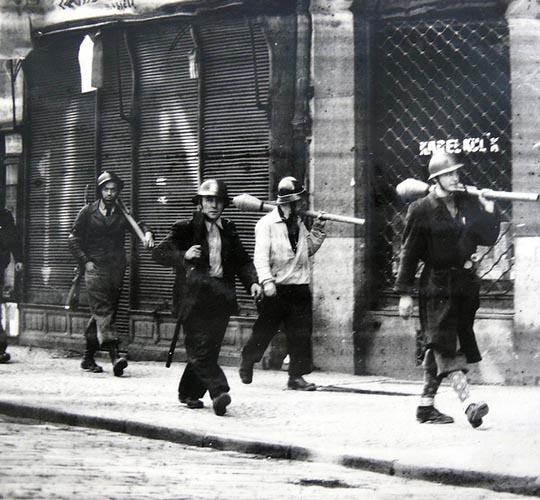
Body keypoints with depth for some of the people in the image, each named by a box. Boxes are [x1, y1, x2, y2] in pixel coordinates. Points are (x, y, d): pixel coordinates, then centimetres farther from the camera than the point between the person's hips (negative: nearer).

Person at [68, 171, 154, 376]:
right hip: (95, 267, -4)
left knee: (105, 312, 7)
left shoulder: (122, 213, 12)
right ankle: (114, 354, -30)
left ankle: (88, 358, 18)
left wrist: (147, 233, -24)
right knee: (103, 310, -16)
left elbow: (137, 225, -1)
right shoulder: (88, 212, 5)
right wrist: (85, 261, -5)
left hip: (116, 268, 4)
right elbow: (74, 238, 6)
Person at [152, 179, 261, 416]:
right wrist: (184, 256, -20)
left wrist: (252, 282, 2)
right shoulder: (186, 228, 1)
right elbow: (159, 252, -3)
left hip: (221, 297, 4)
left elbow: (242, 261, 19)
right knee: (200, 347, -14)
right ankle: (219, 392, -22)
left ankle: (190, 393, 19)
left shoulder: (228, 229, 14)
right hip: (194, 296, -4)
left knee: (209, 349, 4)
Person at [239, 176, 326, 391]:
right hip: (276, 288, -5)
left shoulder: (299, 224, 14)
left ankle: (296, 375, 3)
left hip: (299, 288, 5)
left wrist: (317, 230, 10)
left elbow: (308, 249, 25)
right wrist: (266, 280, -29)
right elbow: (261, 255, -16)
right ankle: (247, 361, 31)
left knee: (301, 333, -1)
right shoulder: (267, 224, -8)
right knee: (264, 330, 7)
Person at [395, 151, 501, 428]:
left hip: (465, 283, 5)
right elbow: (409, 253, -4)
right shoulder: (421, 210, -5)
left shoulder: (469, 204, 9)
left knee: (437, 349, 11)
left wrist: (489, 213, -5)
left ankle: (426, 406, 18)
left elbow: (488, 239, 11)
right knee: (445, 346, -12)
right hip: (437, 283, -5)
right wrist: (405, 293, -6)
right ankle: (469, 402, -22)